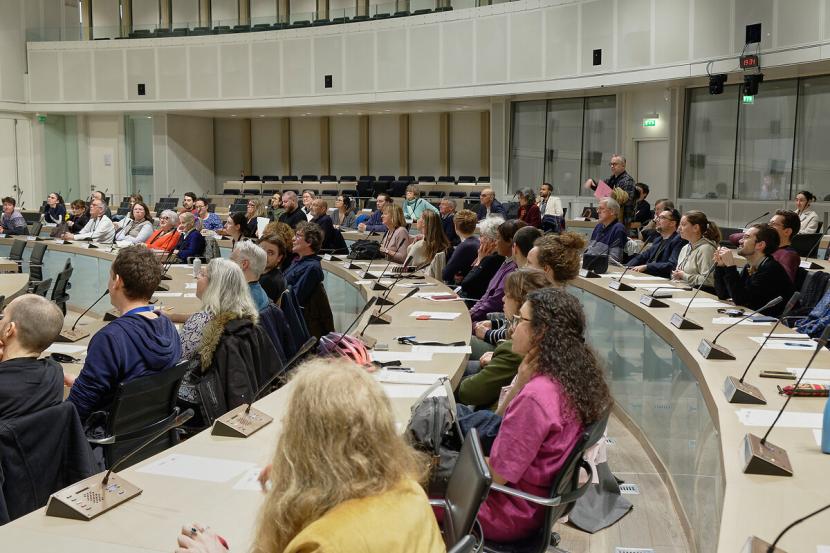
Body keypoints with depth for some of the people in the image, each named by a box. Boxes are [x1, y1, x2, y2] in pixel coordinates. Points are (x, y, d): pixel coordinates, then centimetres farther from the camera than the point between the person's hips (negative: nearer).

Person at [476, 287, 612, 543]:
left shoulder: (536, 396, -32)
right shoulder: (573, 373, -4)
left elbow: (495, 475, -25)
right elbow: (504, 418, 5)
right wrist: (522, 381, -12)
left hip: (512, 513, -8)